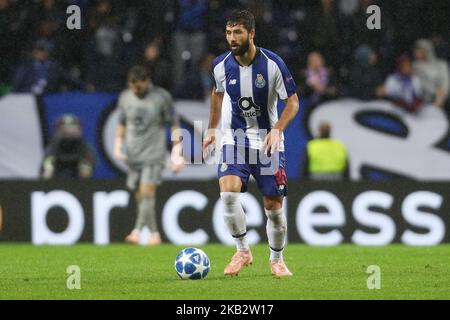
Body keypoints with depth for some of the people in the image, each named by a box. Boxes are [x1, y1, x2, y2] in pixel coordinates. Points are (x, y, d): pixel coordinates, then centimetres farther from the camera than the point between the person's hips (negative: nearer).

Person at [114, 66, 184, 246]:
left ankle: (138, 231, -24)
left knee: (147, 192, -17)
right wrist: (118, 145, 9)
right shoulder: (125, 97, 8)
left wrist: (176, 154, -5)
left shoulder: (162, 97, -4)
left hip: (153, 155, -4)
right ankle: (154, 234, 10)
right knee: (140, 196, 2)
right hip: (132, 155, 4)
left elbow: (174, 125, 0)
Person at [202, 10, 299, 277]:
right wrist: (212, 130, 19)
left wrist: (277, 130, -22)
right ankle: (243, 251, -4)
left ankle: (277, 260, 25)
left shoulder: (272, 64, -13)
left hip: (268, 142, -1)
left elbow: (293, 102, -6)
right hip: (234, 139, 1)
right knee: (228, 192, -23)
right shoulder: (220, 66, -5)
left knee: (274, 207, 1)